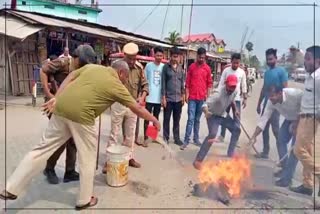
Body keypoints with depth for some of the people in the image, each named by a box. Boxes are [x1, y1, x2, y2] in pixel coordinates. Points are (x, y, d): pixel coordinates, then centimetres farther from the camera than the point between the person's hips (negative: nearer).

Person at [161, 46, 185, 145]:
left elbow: (182, 82, 12)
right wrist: (163, 97, -9)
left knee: (177, 120, 11)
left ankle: (177, 138, 21)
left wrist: (183, 95, 7)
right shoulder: (166, 67, -3)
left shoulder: (180, 68, 9)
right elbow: (163, 83, -5)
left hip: (178, 98, 4)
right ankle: (166, 138, 17)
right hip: (168, 98, -3)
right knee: (166, 119, 6)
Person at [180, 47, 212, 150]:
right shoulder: (191, 66, 2)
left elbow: (209, 83, 9)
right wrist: (186, 94, -5)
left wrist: (207, 94, 2)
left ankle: (196, 139, 22)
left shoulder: (207, 68, 6)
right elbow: (187, 82, 2)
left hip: (202, 98, 2)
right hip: (192, 97, -2)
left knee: (197, 119, 12)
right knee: (190, 119, -6)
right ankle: (186, 140, -1)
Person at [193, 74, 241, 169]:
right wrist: (207, 112, -62)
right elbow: (205, 105, -42)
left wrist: (235, 110, 2)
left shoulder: (235, 91, -11)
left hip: (223, 114, 8)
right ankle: (198, 160, -21)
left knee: (237, 129, 12)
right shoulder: (218, 93, -34)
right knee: (212, 134, -27)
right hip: (213, 115, -8)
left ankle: (230, 153, 27)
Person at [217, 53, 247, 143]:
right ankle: (222, 135, 22)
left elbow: (244, 86, 5)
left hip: (237, 98, 1)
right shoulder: (226, 70, -4)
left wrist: (245, 98, 3)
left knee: (237, 119, 3)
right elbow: (221, 84, -2)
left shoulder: (242, 72, 1)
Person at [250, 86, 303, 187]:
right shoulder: (271, 102, -19)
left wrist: (297, 122, -26)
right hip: (289, 119, 6)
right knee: (280, 141, 2)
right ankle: (285, 169, 23)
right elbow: (264, 119, -19)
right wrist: (254, 136, -24)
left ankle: (287, 178, -9)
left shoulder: (295, 94, -35)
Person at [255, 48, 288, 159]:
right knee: (264, 128, 10)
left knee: (275, 129, -7)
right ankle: (265, 152, 21)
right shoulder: (266, 72, 14)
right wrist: (259, 104, 17)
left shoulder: (281, 71, -7)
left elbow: (285, 88, -12)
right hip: (266, 104, 8)